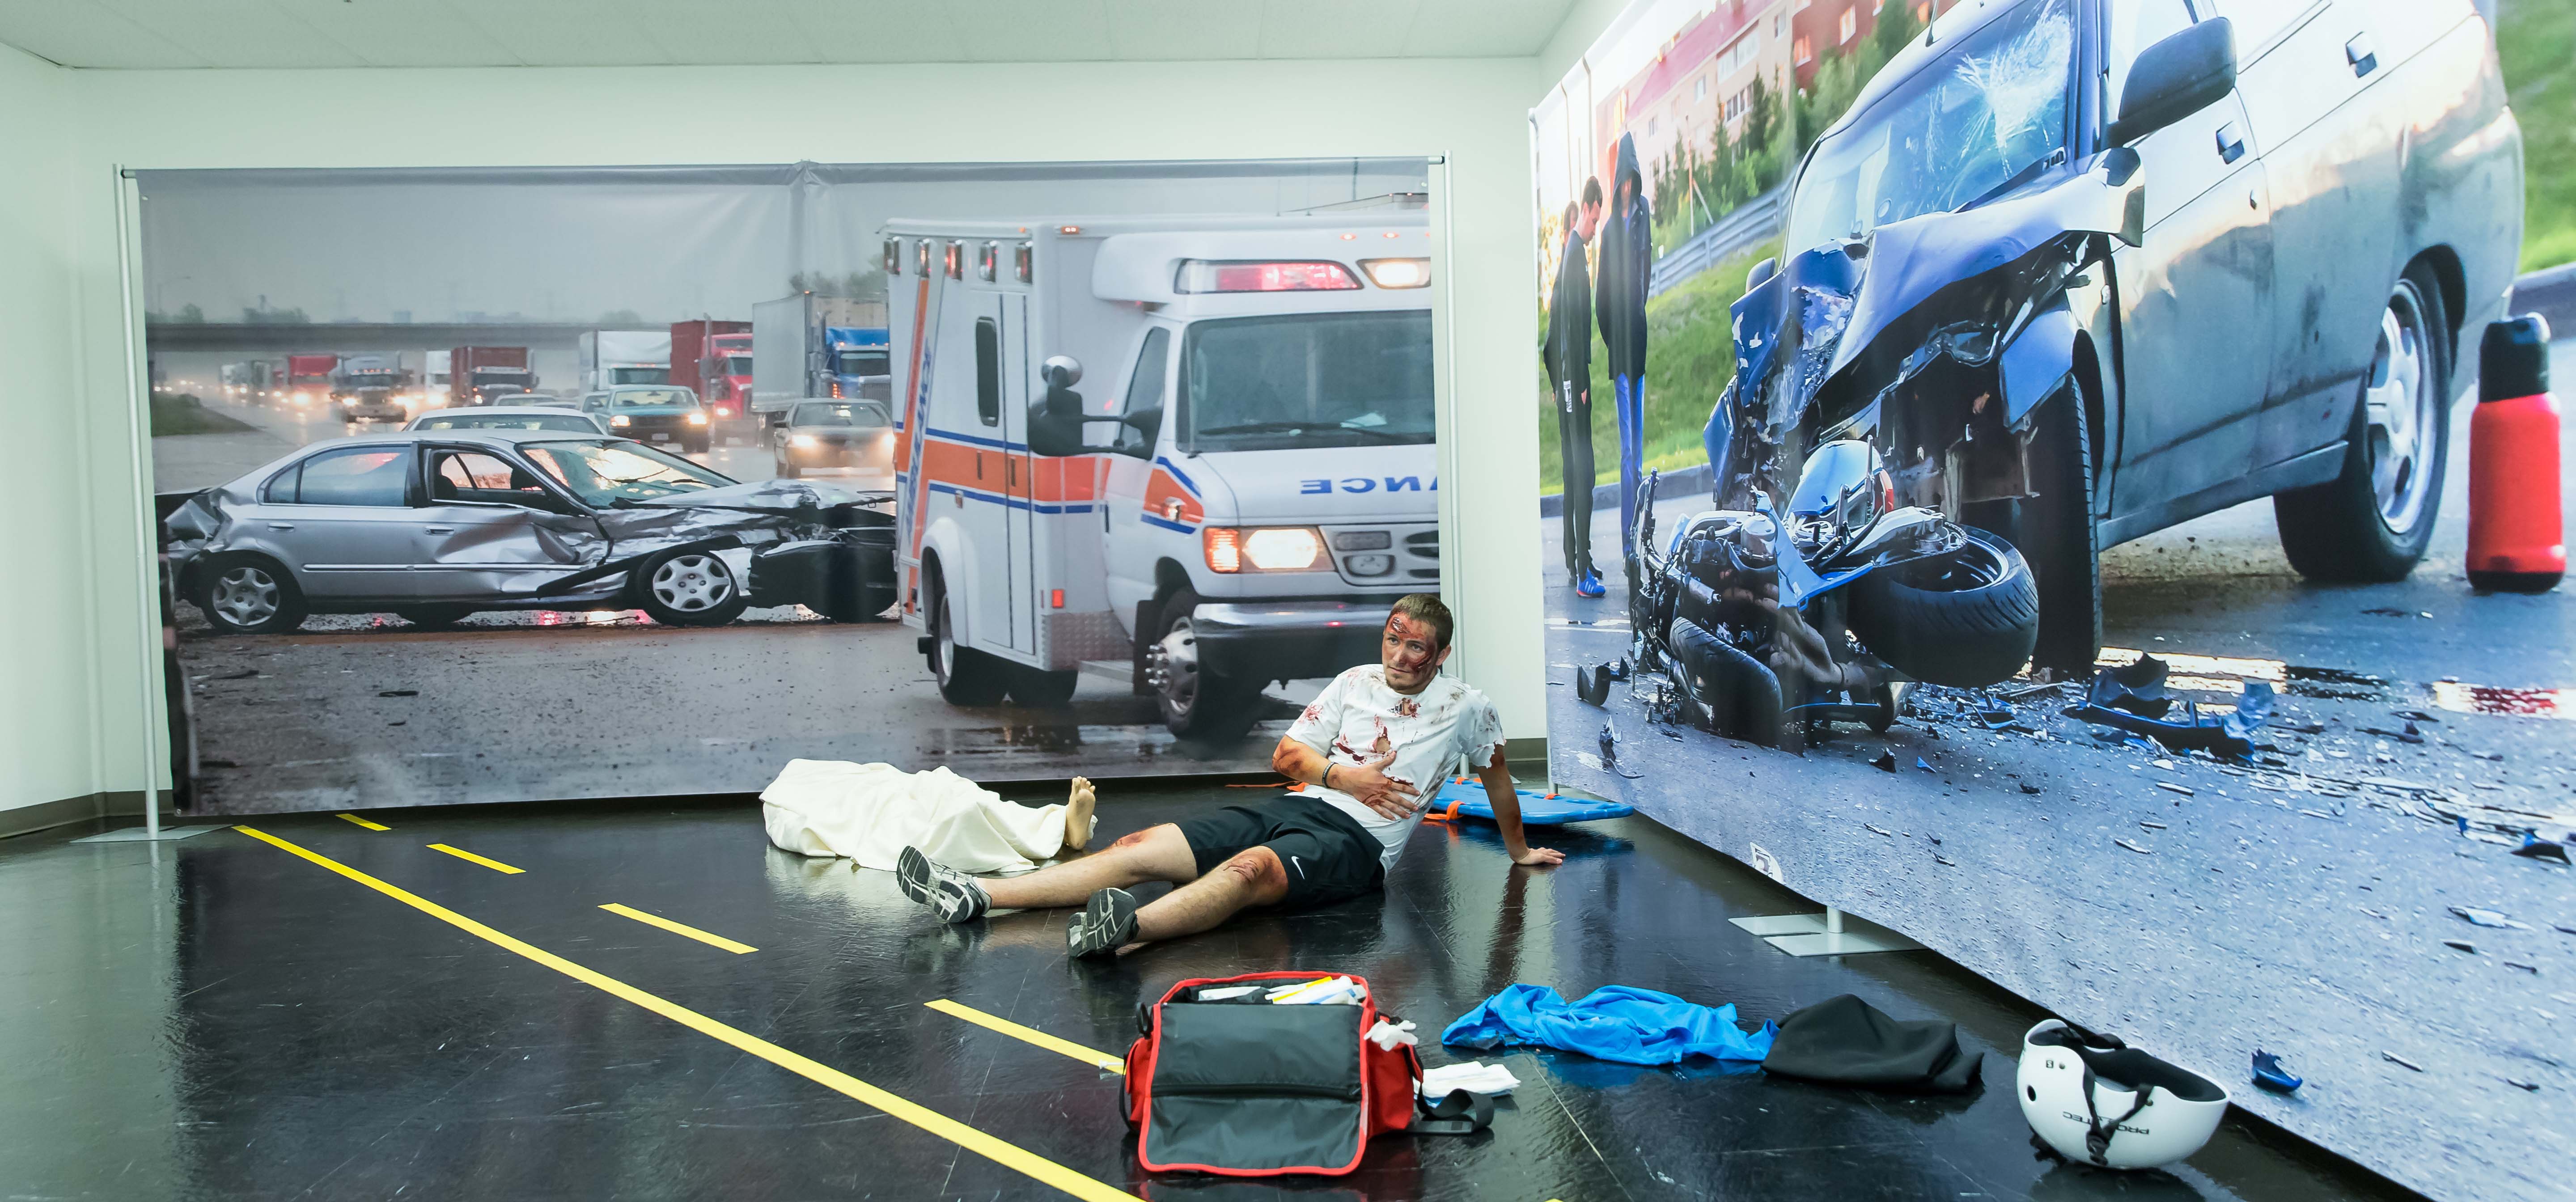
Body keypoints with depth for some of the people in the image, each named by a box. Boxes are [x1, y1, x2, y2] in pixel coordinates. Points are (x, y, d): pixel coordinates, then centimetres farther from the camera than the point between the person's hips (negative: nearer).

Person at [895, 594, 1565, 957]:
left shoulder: (1465, 709, 8)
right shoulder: (1356, 683, 18)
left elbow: (1497, 776, 22)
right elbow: (1285, 755, 15)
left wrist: (1520, 850, 27)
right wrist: (1344, 777, -2)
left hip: (1355, 841, -5)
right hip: (1293, 807, 5)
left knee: (1250, 872, -40)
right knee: (1141, 848, -14)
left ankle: (1126, 928, -67)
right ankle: (975, 898, -24)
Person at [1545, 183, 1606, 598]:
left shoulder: (1574, 251, 17)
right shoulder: (1574, 253, -14)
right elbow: (1573, 320, -20)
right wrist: (1579, 382, -20)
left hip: (1568, 377, 10)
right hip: (1573, 376, -10)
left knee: (1573, 465, 12)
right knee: (1582, 467, -11)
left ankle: (1574, 559, 19)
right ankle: (1582, 571, -12)